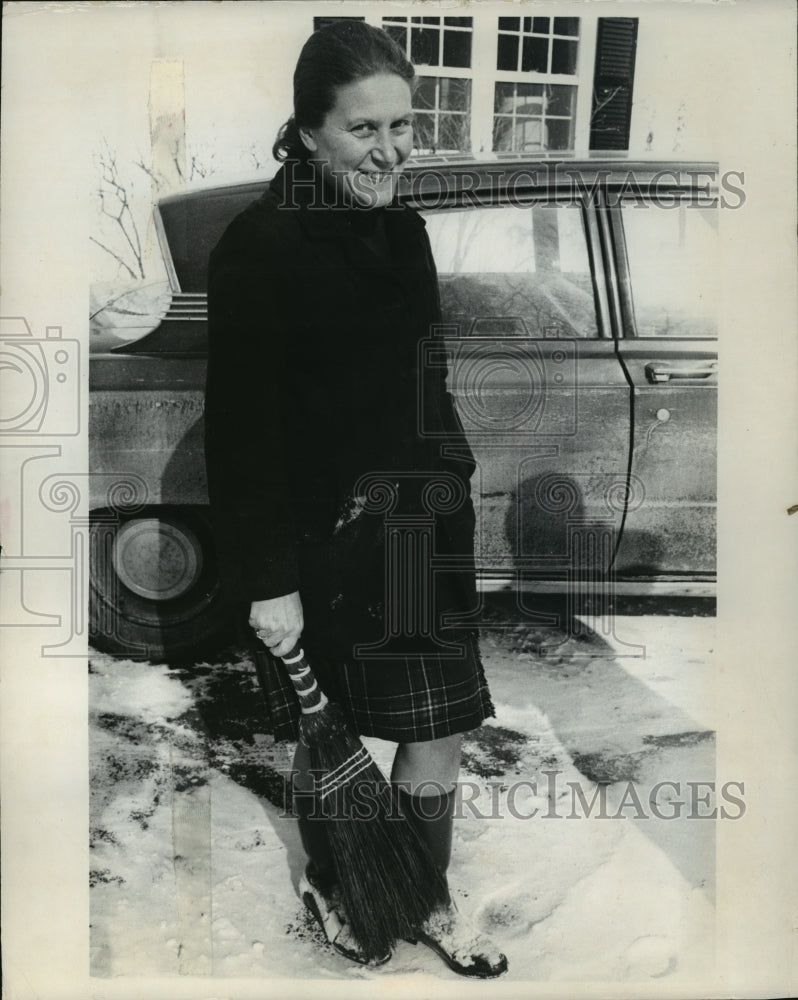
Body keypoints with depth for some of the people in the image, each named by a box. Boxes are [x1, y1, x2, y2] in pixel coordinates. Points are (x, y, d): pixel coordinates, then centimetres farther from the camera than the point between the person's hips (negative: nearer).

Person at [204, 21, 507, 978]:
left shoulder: (402, 230, 6)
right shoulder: (260, 246, -15)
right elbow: (240, 430, -16)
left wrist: (454, 491, 15)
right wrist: (268, 580, -16)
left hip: (421, 524, 6)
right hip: (322, 537, -6)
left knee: (440, 731, 13)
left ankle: (429, 906, 37)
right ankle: (326, 884, 44)